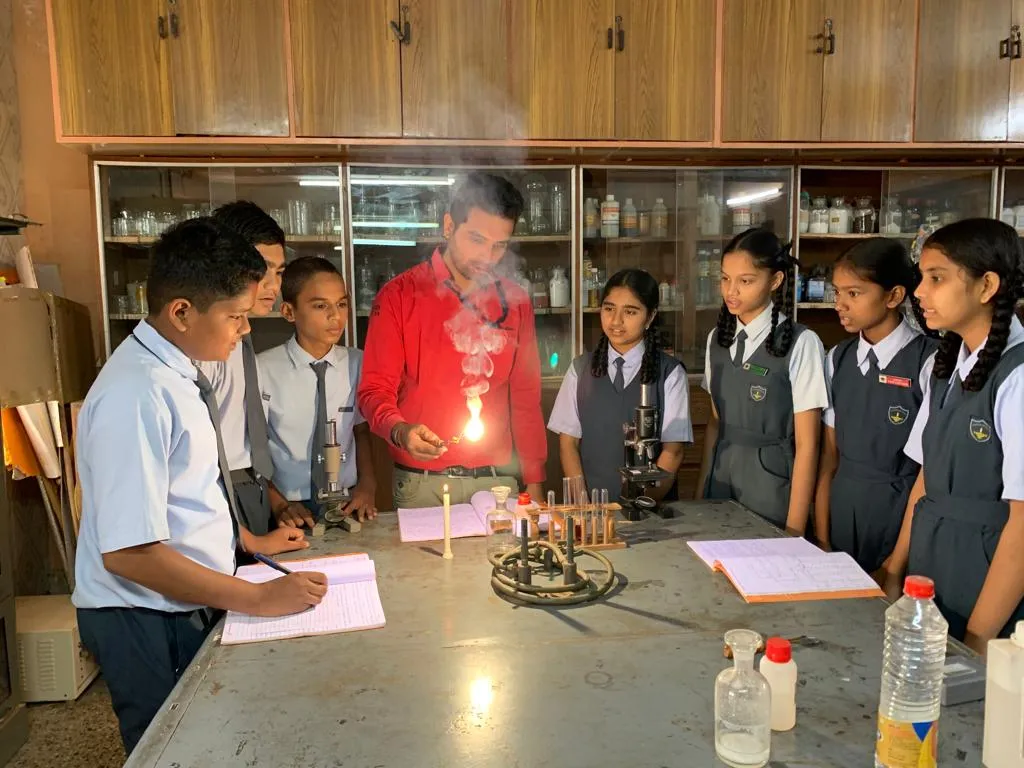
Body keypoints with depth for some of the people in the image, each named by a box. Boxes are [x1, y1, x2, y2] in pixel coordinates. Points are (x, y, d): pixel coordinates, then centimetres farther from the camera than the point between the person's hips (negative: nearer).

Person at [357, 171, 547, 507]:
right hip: (422, 483, -2)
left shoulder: (514, 301, 6)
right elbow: (375, 389, -6)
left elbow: (526, 396, 9)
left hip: (497, 479, 3)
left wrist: (534, 480, 6)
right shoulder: (399, 296, -4)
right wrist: (401, 431, -27)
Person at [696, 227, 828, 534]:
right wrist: (701, 493, 8)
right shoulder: (718, 338, 4)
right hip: (721, 478, 5)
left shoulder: (801, 343, -13)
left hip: (771, 484, -5)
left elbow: (806, 444, -12)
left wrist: (794, 530, -12)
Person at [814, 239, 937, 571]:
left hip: (902, 507, -4)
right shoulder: (837, 359, 3)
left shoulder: (928, 362, -13)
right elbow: (829, 455, 5)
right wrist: (821, 540, 2)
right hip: (842, 505, 5)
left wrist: (902, 560, -9)